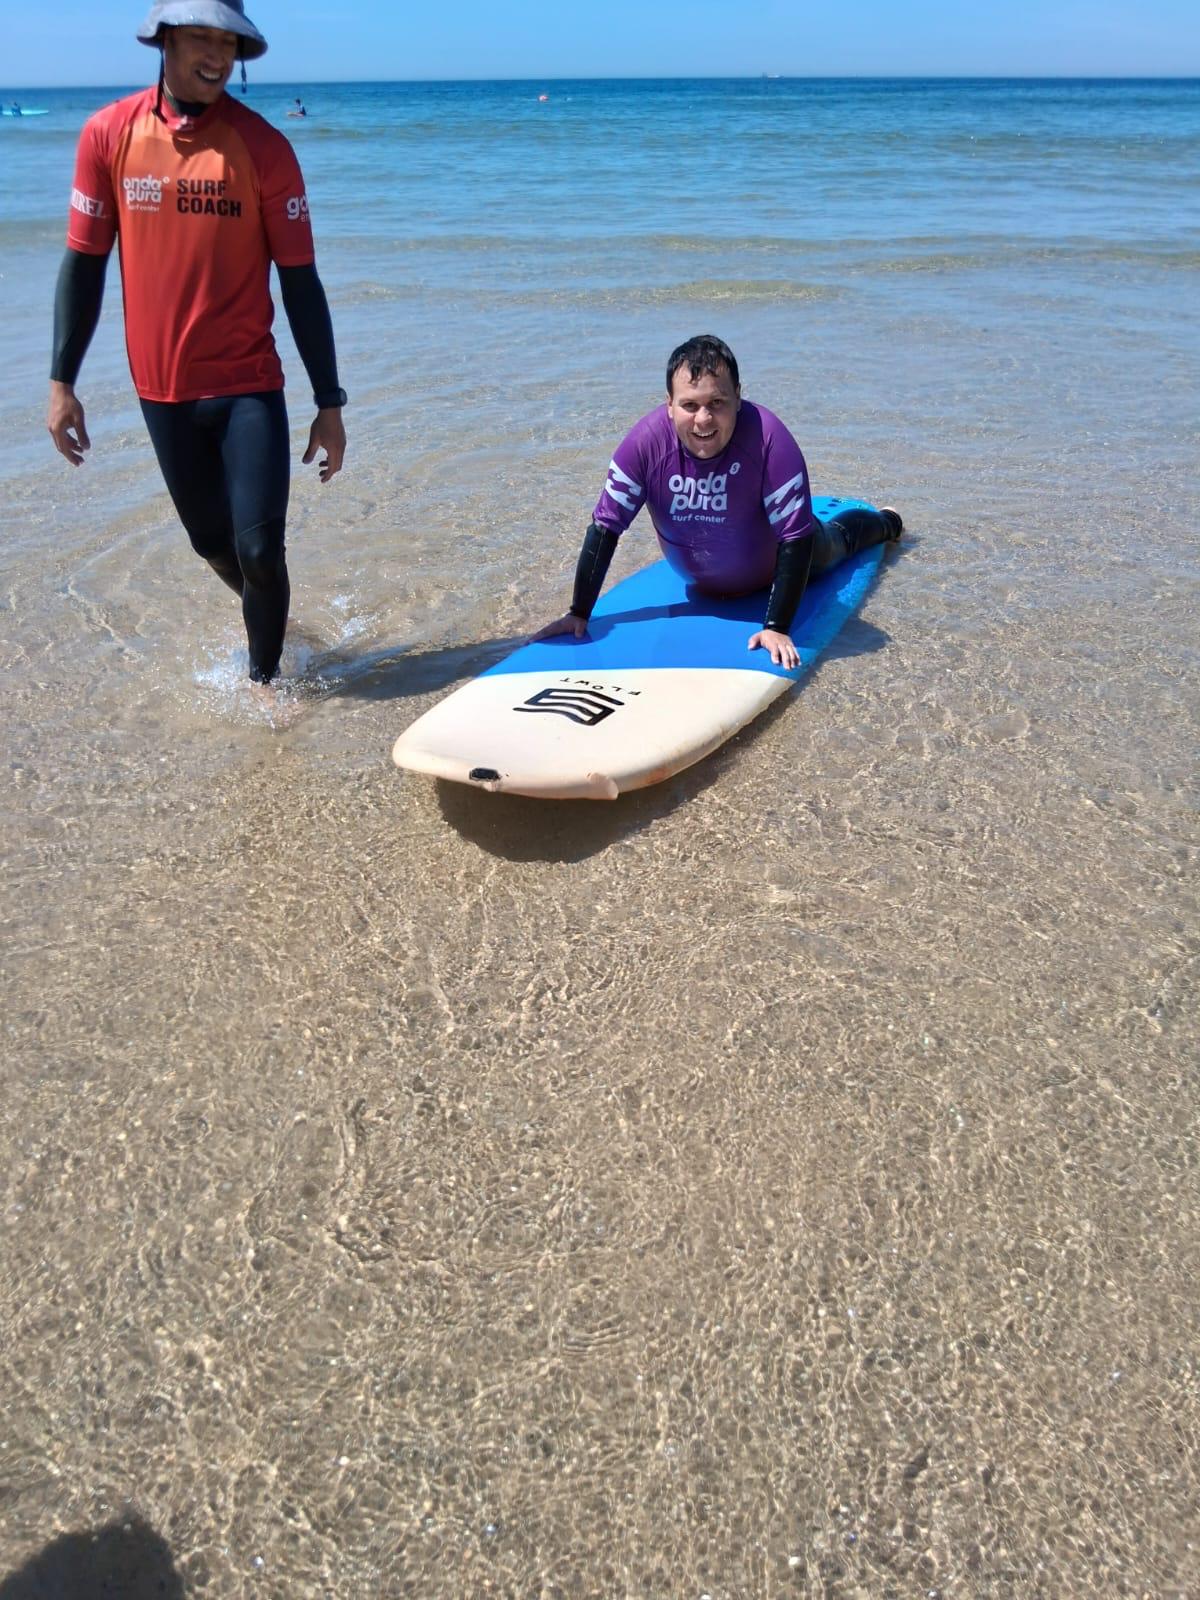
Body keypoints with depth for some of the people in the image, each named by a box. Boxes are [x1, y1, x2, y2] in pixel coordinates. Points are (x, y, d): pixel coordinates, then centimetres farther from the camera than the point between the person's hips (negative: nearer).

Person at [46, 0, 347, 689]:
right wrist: (62, 381, 3)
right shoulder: (109, 134, 0)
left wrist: (329, 403, -6)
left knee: (260, 552, -8)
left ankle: (265, 677, 14)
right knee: (214, 546, 14)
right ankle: (269, 621, 43)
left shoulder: (263, 146, -5)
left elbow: (299, 281, -4)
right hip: (162, 391, 3)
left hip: (249, 386, -2)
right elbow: (84, 263, 5)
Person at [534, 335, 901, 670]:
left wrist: (777, 627, -41)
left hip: (768, 570, -2)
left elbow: (796, 538, -38)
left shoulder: (769, 438, -42)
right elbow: (605, 528, -28)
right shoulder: (645, 442, -35)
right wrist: (579, 613, -28)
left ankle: (884, 521, 65)